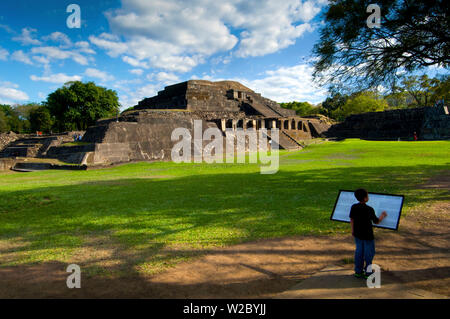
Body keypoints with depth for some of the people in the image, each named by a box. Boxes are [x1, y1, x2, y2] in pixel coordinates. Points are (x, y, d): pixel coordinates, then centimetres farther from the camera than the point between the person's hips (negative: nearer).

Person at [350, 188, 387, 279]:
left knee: (359, 251, 15)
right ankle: (367, 272, 18)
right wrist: (382, 215, 12)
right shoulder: (369, 209, -20)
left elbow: (351, 219, 4)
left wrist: (353, 230, 18)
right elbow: (376, 221, -8)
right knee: (369, 253, 10)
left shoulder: (354, 207, -6)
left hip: (357, 234, 5)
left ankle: (358, 271, 22)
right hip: (367, 235, -5)